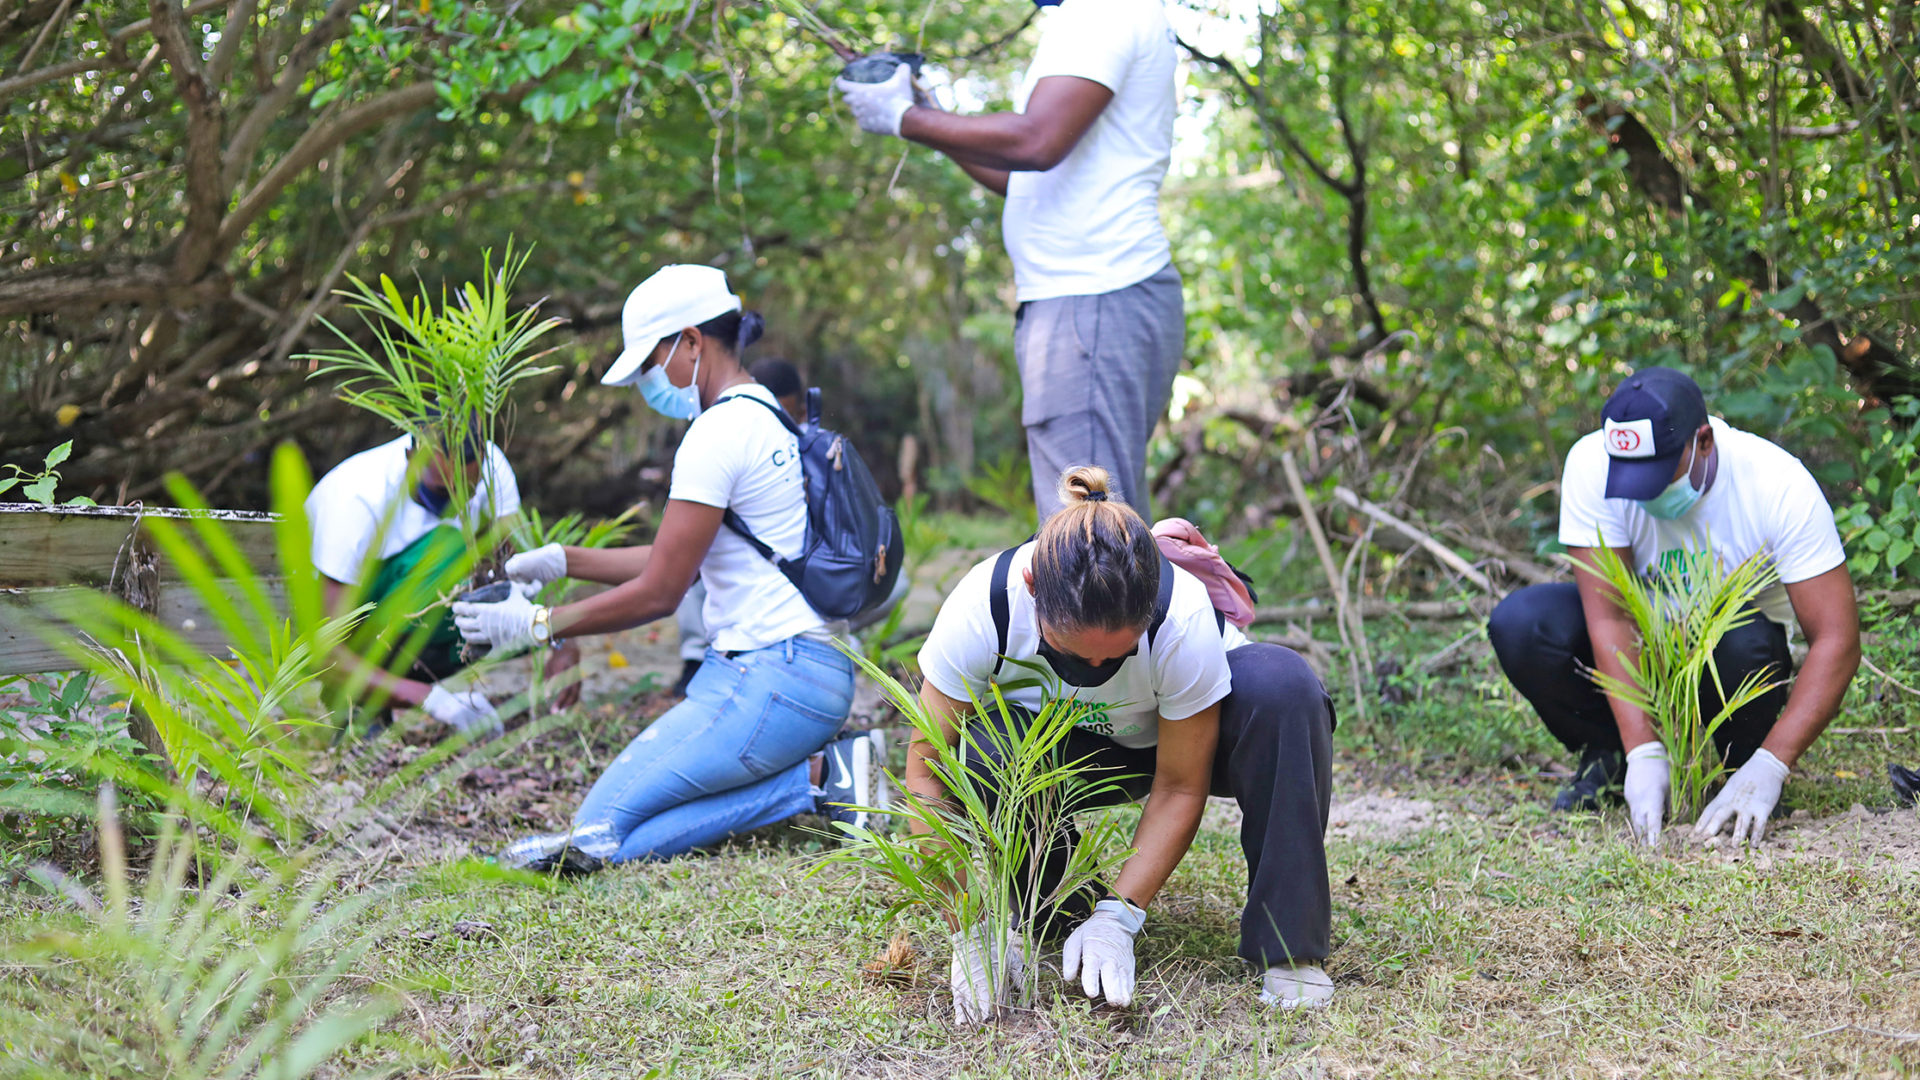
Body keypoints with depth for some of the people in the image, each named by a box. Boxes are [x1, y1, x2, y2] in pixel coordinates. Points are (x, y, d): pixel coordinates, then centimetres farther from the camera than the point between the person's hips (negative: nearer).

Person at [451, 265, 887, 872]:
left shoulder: (718, 433, -14)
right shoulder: (765, 414, 17)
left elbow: (659, 593, -13)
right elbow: (680, 562, 23)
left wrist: (534, 625, -4)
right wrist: (563, 561, 22)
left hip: (773, 680, -10)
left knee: (602, 832, -11)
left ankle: (818, 778, -10)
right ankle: (820, 769, 1)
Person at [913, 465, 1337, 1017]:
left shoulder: (1184, 620, -37)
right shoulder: (982, 606, -34)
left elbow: (1178, 789, -24)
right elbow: (926, 772, -26)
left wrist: (1116, 918, -31)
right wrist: (974, 927, -32)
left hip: (1181, 738, -1)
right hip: (1063, 751, 1)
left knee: (1282, 686, -35)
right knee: (974, 760, -35)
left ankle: (1287, 947, -26)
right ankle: (1053, 904, -3)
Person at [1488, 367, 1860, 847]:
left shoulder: (1782, 488, -27)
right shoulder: (1592, 466, -25)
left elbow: (1836, 640, -29)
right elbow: (1608, 618, -26)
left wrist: (1768, 769, -39)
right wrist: (1645, 755, -37)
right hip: (1638, 643, 1)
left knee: (1746, 646, -37)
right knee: (1520, 623, -27)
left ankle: (1747, 767, -4)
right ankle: (1606, 756, 0)